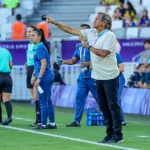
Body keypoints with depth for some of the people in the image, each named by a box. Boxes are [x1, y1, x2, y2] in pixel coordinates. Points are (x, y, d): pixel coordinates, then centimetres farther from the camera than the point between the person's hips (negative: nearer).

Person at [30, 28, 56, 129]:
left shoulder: (40, 48, -14)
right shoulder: (39, 47, 14)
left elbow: (44, 64, -21)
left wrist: (39, 78, -23)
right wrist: (34, 75, 24)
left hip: (44, 77, -10)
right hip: (48, 76, 10)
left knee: (43, 101, -4)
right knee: (48, 101, 13)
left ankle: (43, 124, -1)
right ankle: (52, 123, 17)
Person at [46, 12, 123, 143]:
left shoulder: (110, 36, -13)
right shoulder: (91, 33, 8)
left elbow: (103, 53, -24)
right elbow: (72, 30, 12)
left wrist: (88, 46, -14)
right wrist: (55, 22, 9)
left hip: (110, 77, -8)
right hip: (98, 77, 8)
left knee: (113, 105, -7)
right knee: (103, 106, 8)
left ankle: (118, 136, -5)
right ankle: (110, 134, 13)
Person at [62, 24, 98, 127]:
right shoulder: (79, 46, 15)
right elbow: (74, 60, 18)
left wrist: (88, 63, -20)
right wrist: (64, 61, 2)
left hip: (92, 77, -7)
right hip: (83, 76, 7)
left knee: (99, 98, -1)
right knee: (79, 97, 5)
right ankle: (77, 121, 8)